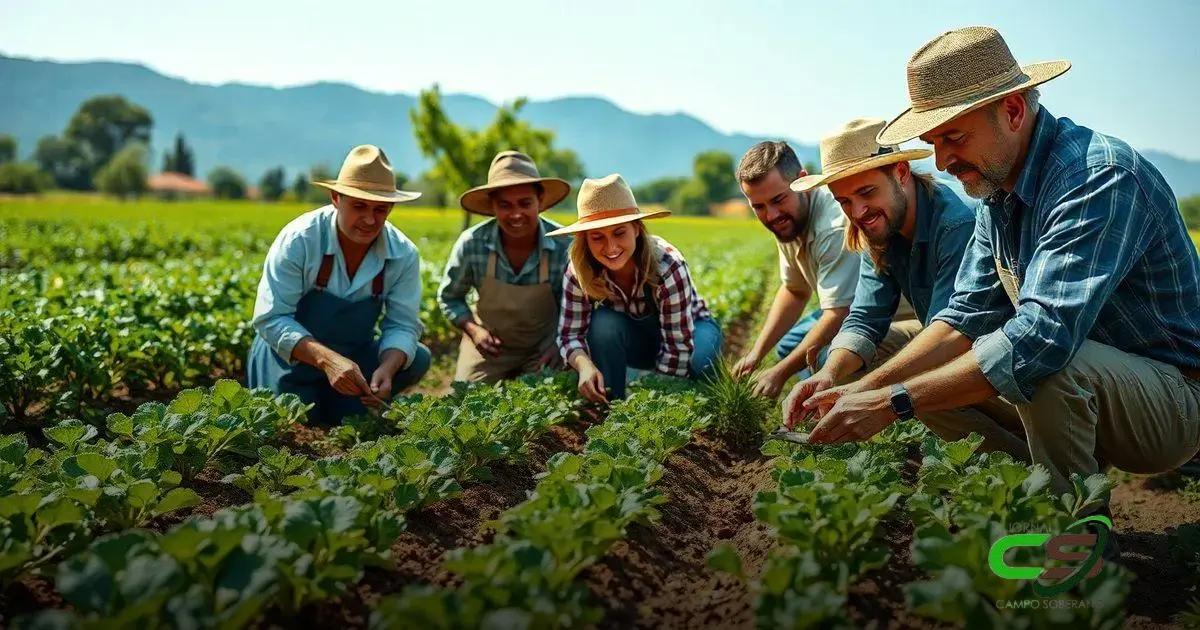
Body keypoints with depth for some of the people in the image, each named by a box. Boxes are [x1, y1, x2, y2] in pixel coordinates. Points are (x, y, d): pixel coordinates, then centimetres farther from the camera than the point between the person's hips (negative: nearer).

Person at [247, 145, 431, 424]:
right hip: (291, 354, -4)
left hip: (355, 354, 4)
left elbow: (402, 324, -11)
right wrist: (327, 359, -39)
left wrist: (386, 369, -34)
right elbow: (271, 319, -24)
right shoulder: (297, 241, -22)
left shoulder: (404, 254, -12)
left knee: (417, 358, -17)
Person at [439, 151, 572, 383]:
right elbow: (448, 297, -1)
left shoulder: (565, 245, -23)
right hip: (489, 344, 1)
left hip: (544, 345, 0)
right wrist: (473, 330, -16)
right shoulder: (471, 244, -20)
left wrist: (560, 344, -20)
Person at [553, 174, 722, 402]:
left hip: (687, 326, -2)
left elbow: (679, 348, -31)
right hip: (634, 336, 2)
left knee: (700, 361, -36)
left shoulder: (669, 267, -35)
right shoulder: (579, 273, -25)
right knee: (604, 323, -31)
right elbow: (569, 334, -20)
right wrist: (585, 365, -41)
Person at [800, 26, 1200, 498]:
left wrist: (892, 403, -36)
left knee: (1051, 368, -35)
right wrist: (864, 389, -14)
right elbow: (968, 315, 0)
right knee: (940, 376, 1)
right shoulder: (996, 187, 2)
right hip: (1078, 388, 8)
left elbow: (1044, 336, -37)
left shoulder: (1100, 178, -27)